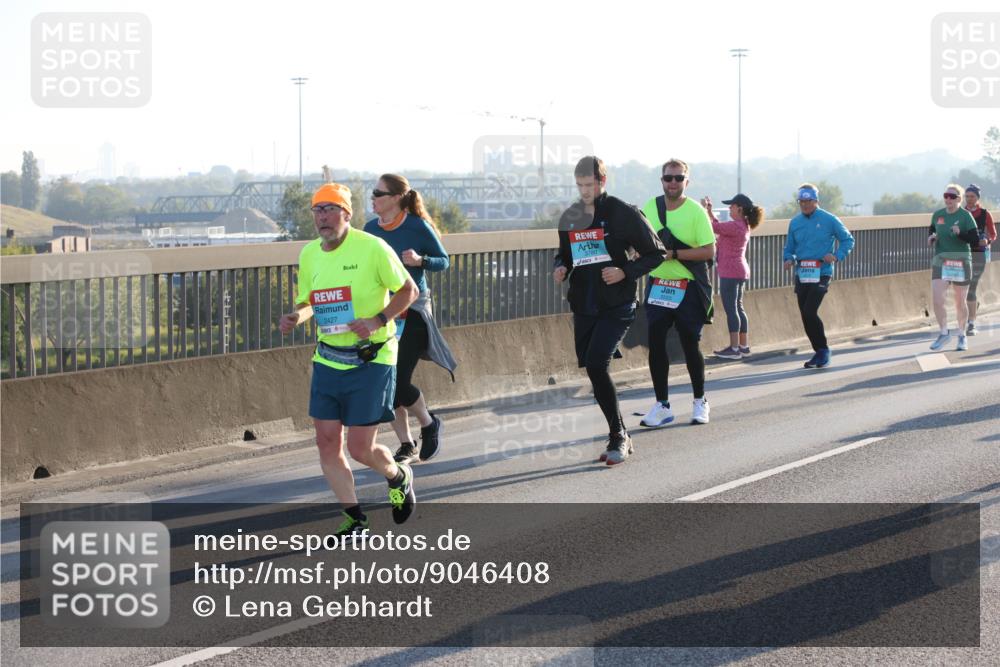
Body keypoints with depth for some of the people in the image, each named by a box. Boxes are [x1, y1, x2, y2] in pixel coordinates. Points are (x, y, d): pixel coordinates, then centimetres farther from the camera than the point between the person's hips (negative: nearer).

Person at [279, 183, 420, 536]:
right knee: (327, 443, 1)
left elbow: (409, 290, -5)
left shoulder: (371, 248, -11)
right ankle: (355, 518, 15)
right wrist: (295, 317, -4)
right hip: (328, 359, 6)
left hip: (371, 359, -6)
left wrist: (378, 321, -19)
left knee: (360, 448, -6)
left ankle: (398, 476, 28)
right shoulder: (309, 254, 6)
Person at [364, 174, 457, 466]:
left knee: (399, 381, -11)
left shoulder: (418, 227, -10)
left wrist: (420, 260, -19)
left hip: (412, 311, -5)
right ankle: (406, 446, 17)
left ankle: (429, 424, 17)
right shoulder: (371, 229, 4)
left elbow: (443, 260, -1)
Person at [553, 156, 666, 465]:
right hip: (583, 308, 6)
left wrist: (625, 272, -16)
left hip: (616, 306, -6)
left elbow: (655, 253, -2)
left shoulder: (623, 213, -6)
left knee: (596, 364, -20)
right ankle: (620, 438, 20)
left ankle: (618, 436, -8)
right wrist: (561, 268, -1)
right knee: (593, 371, 7)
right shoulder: (570, 217, 10)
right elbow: (564, 254, 23)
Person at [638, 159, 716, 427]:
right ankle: (662, 405, 8)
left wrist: (673, 254, -20)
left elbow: (709, 251, -14)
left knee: (691, 345, 3)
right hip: (657, 285, 4)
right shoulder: (650, 207, 5)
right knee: (655, 345, -1)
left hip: (688, 288, -4)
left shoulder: (695, 211, -9)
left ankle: (700, 402, 19)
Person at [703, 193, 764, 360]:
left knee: (731, 309, -7)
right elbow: (720, 227, 22)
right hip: (740, 271, 10)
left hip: (730, 272, -10)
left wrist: (704, 209, -5)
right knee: (738, 308, 14)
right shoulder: (743, 226, 12)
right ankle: (744, 346, 16)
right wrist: (710, 211, 20)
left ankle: (734, 348, -6)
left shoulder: (735, 226, -19)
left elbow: (714, 227, -17)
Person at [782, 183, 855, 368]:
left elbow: (848, 240, 5)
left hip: (821, 273, -5)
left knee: (810, 312, -17)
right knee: (805, 315, 5)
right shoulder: (795, 223, 10)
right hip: (801, 275, 5)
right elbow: (789, 248, 17)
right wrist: (789, 260, -5)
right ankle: (820, 352, 18)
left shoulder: (829, 220, -2)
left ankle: (823, 350, -2)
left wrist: (837, 256, -11)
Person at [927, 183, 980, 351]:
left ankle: (962, 336, 27)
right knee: (937, 300, -12)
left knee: (960, 302, 8)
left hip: (961, 262, -3)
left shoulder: (965, 216, -7)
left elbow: (975, 238, -12)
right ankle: (944, 333, 7)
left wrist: (960, 233, -27)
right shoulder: (937, 215, 5)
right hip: (940, 261, 3)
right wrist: (931, 237, 0)